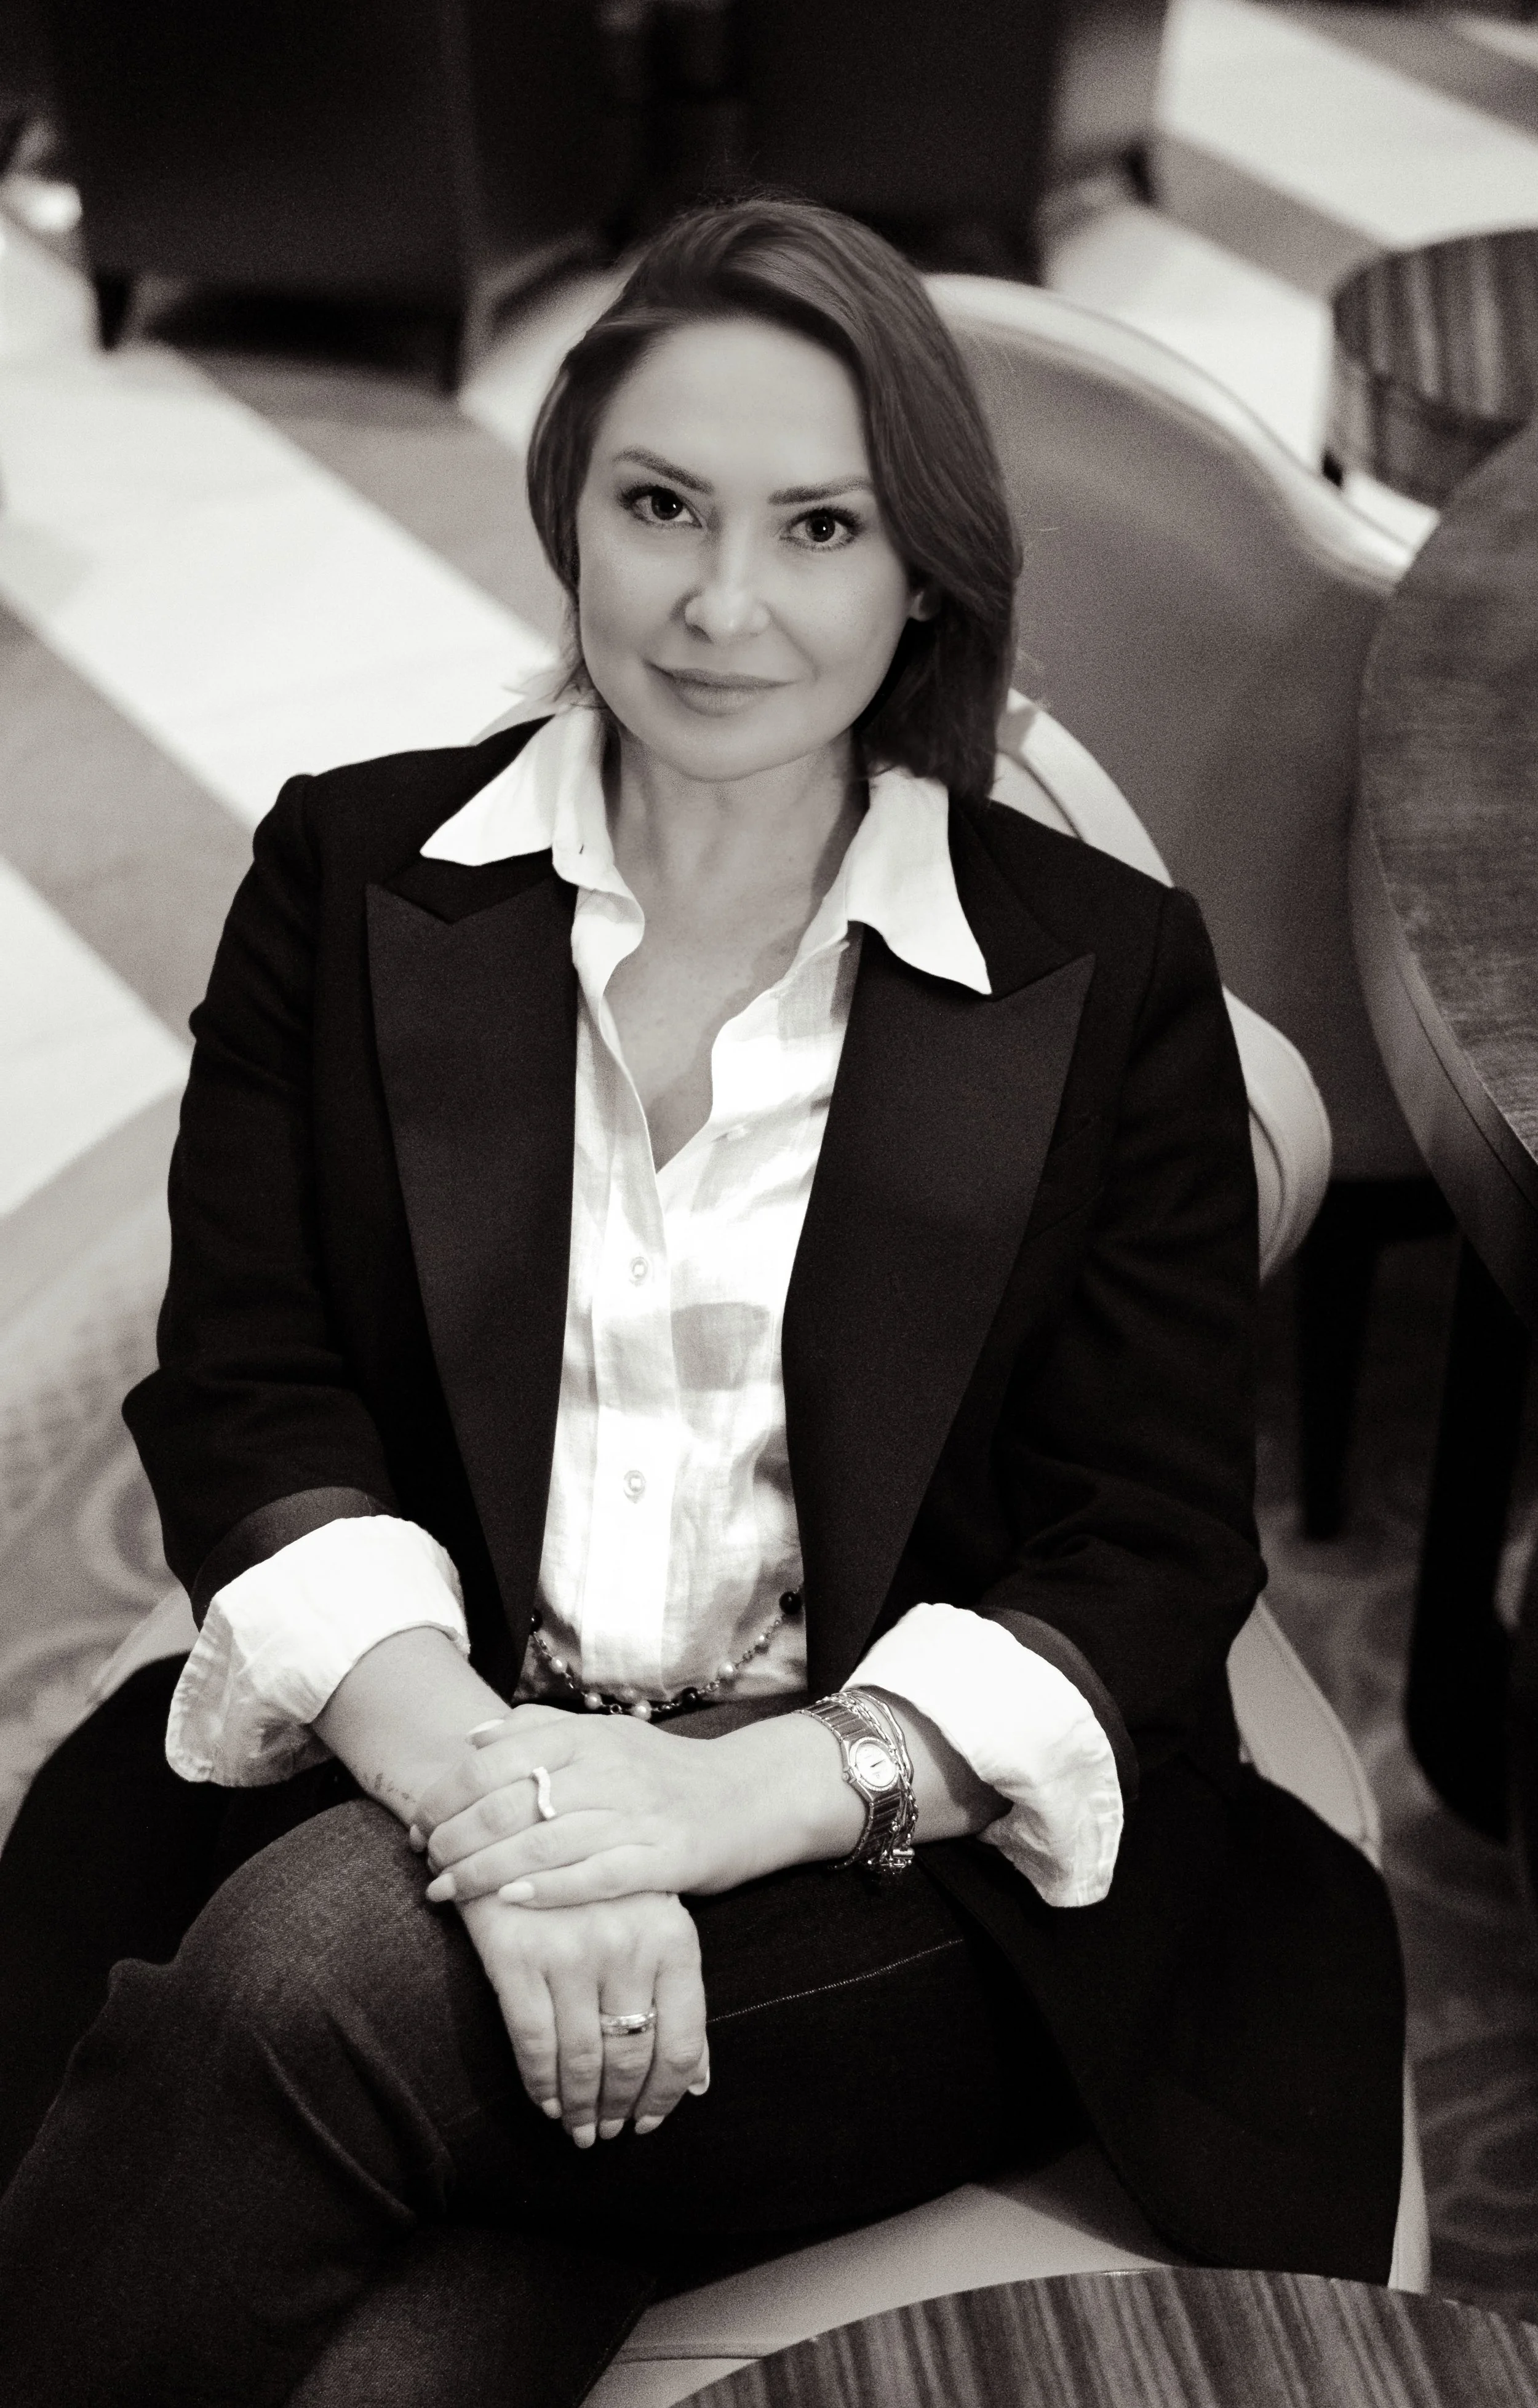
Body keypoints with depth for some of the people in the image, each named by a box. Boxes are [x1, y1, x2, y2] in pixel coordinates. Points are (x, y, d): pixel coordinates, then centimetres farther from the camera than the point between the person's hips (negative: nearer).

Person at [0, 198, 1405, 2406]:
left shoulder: (1109, 979, 6)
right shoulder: (353, 878, 10)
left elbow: (1158, 1560, 1)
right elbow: (247, 1400, 1)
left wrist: (753, 1792, -17)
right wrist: (479, 1784, -18)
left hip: (920, 1880, 0)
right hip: (430, 1793, 1)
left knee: (319, 1970, -30)